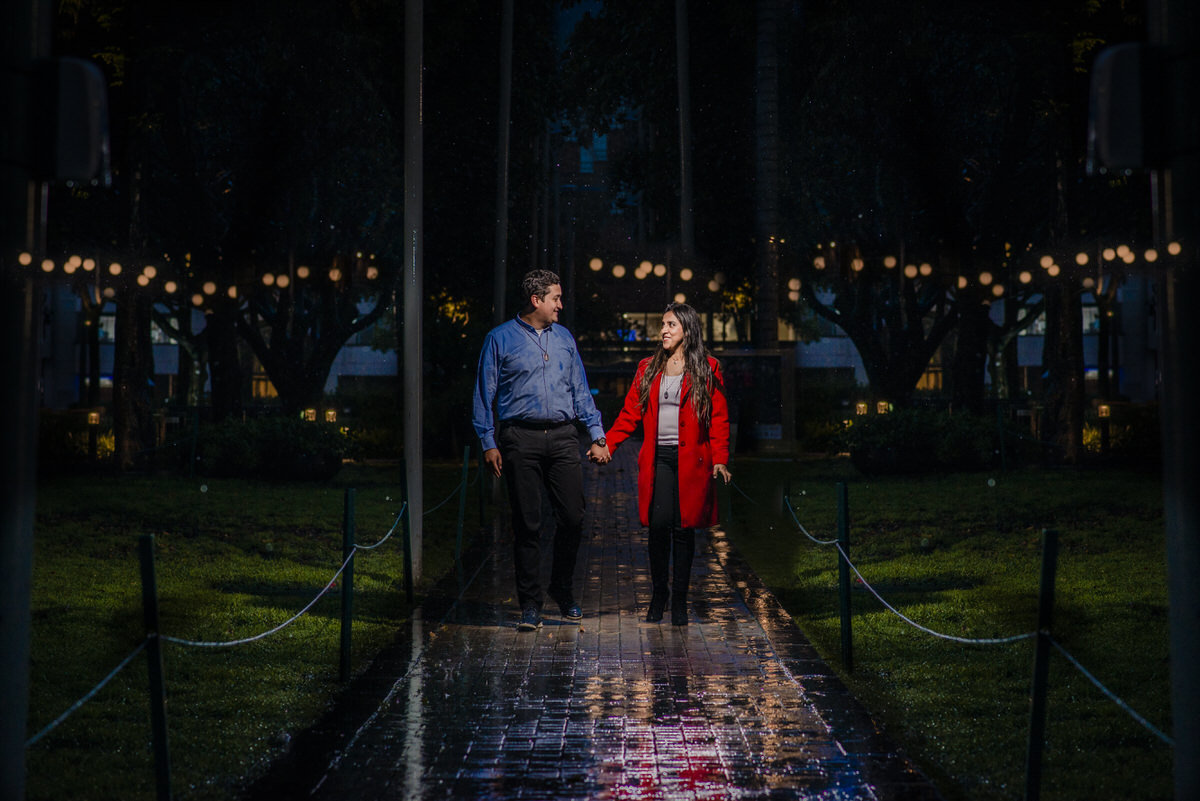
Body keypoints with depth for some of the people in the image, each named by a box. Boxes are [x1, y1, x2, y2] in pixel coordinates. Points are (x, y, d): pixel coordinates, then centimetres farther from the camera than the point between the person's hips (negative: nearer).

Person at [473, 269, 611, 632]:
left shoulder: (564, 338, 15)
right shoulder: (500, 339, 2)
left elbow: (580, 390, 17)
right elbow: (485, 394, 2)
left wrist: (597, 436, 11)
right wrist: (489, 443, -4)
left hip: (562, 437, 4)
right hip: (521, 439, -3)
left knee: (573, 517, -1)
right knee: (527, 523, -1)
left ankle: (563, 591, 20)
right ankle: (530, 603, 10)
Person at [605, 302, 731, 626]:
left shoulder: (707, 369, 4)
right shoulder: (649, 368, 13)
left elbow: (719, 419, 1)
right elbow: (630, 413, 10)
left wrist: (720, 459, -10)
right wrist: (606, 444, -2)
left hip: (691, 460, -2)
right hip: (658, 459, 2)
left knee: (684, 528, 0)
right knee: (658, 525, -6)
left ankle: (679, 600, 10)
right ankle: (658, 594, 10)